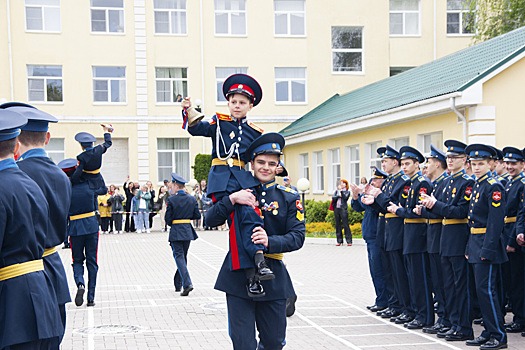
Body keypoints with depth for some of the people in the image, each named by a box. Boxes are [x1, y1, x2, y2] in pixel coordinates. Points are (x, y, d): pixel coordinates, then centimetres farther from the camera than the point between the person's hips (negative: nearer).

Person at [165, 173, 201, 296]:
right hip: (188, 232, 5)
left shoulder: (171, 200, -12)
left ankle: (187, 284, -19)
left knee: (179, 257, -4)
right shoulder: (192, 199, 2)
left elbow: (168, 219, -10)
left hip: (176, 233, -5)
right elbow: (197, 215, 4)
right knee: (183, 256, 17)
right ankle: (178, 284, 29)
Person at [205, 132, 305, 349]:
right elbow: (211, 220, -4)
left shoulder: (289, 198, 3)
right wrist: (232, 199, -20)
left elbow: (297, 237, -6)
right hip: (238, 275, 0)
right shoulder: (238, 192, 6)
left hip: (273, 279, 1)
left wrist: (270, 241, -24)